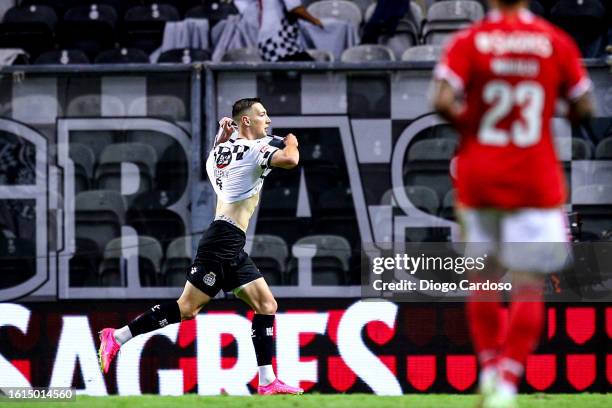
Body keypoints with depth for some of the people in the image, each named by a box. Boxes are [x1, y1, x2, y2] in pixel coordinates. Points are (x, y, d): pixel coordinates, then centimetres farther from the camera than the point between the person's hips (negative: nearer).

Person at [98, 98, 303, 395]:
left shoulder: (222, 149, 17)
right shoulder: (254, 148, -9)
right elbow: (290, 160, -25)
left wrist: (222, 134, 24)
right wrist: (291, 143, -2)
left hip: (233, 249, 10)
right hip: (223, 240, -10)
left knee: (266, 306, 5)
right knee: (187, 307, -12)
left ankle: (267, 382, 1)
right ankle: (116, 337, -8)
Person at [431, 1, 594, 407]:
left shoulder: (468, 41, -5)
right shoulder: (557, 42, -3)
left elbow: (443, 102, -16)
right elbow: (583, 108, 0)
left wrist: (470, 124, 2)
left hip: (478, 178, 1)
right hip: (535, 182, -1)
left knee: (483, 277, 17)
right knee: (529, 286, 0)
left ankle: (490, 369, 18)